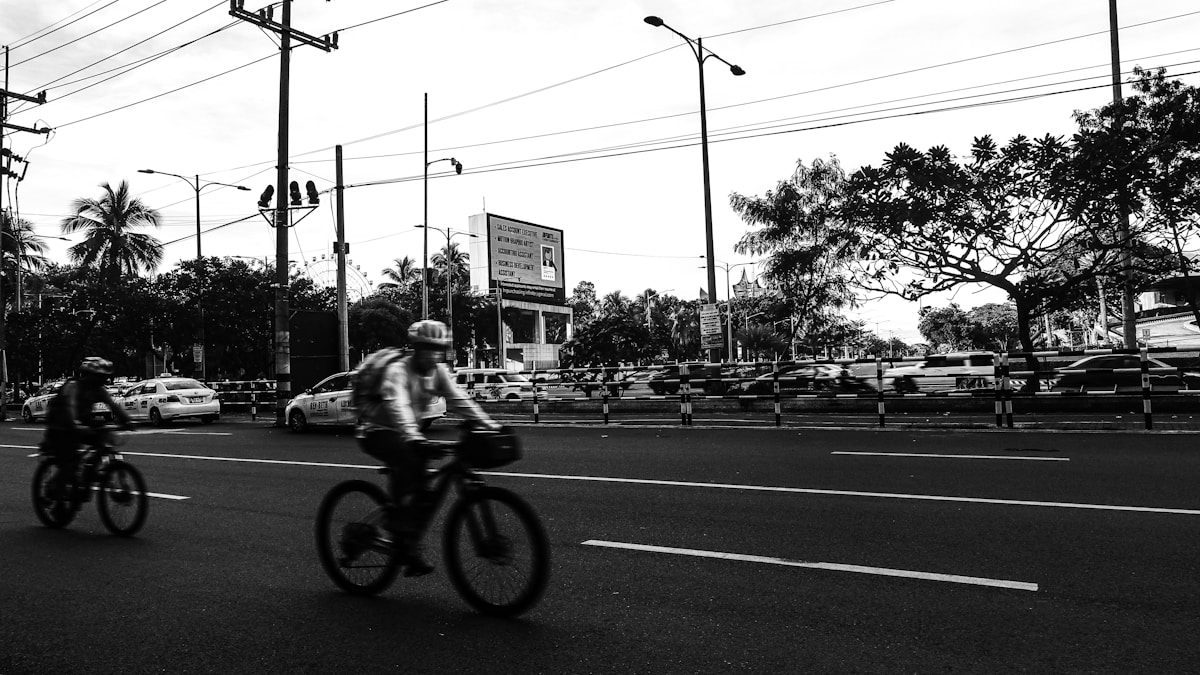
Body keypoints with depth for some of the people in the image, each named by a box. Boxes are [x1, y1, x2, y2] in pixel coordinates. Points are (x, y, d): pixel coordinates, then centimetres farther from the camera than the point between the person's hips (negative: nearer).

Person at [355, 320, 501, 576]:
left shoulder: (439, 371, -4)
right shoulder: (398, 370, -24)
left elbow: (459, 399, -11)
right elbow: (397, 406, -39)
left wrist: (489, 425, -24)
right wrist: (414, 439, -55)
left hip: (404, 433, 7)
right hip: (376, 432, -6)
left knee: (420, 488, -6)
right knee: (407, 460, -36)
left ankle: (411, 554, 4)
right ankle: (398, 524, -23)